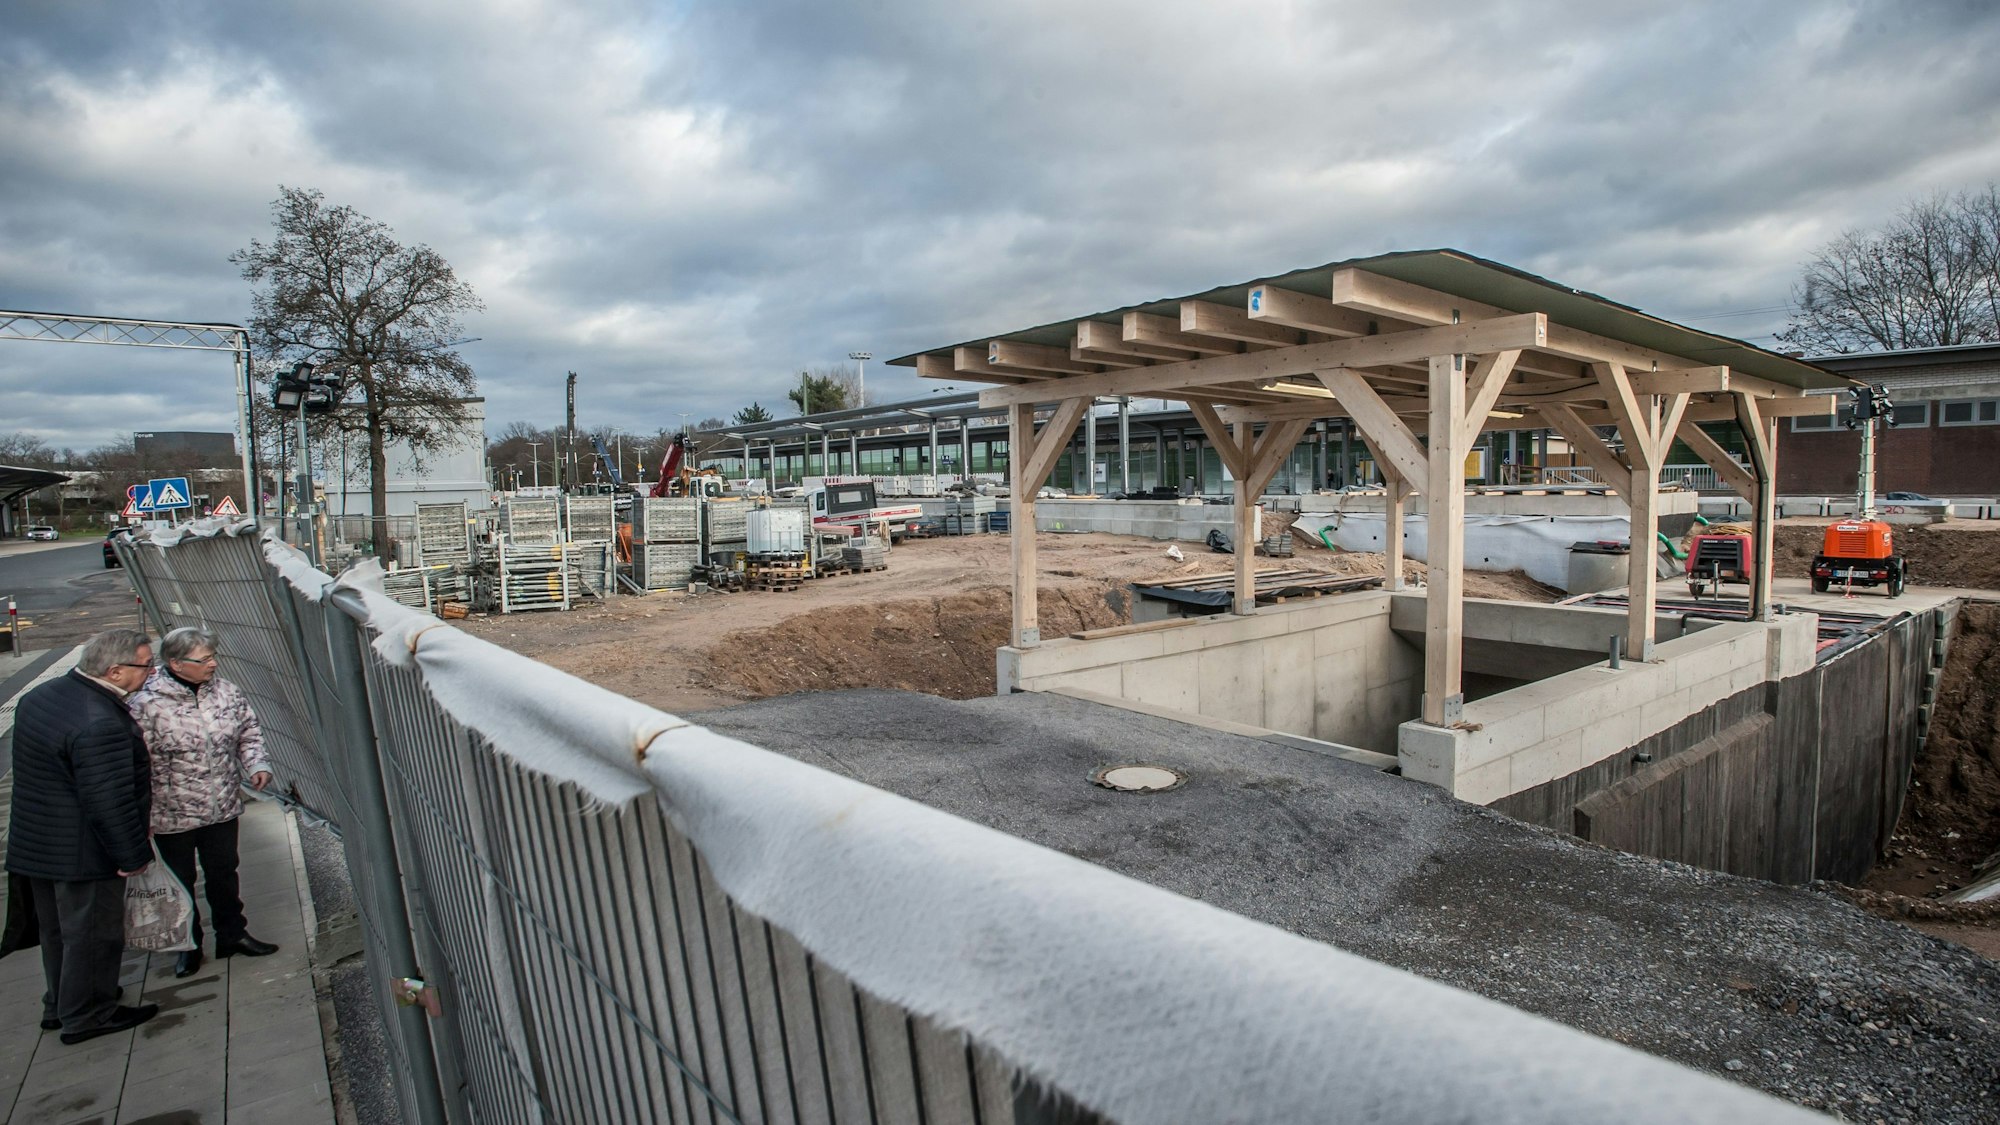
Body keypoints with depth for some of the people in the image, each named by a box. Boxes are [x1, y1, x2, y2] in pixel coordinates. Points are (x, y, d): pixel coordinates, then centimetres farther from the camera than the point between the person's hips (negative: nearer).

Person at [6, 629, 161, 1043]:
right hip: (82, 852, -10)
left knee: (58, 929, 23)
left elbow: (38, 771, 14)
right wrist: (134, 856, -17)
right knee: (93, 932, 7)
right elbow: (109, 803, -27)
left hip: (37, 843, 10)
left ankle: (60, 1005, 39)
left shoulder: (42, 695, 1)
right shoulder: (100, 724, -31)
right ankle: (86, 1017, 22)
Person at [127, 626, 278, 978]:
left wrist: (257, 765, -7)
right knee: (181, 883, 15)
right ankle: (188, 946, 33)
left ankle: (232, 934, 35)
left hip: (223, 809, 4)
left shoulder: (227, 692, -4)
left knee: (224, 873, 18)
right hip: (173, 816, -4)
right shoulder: (146, 705, -18)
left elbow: (249, 732, 10)